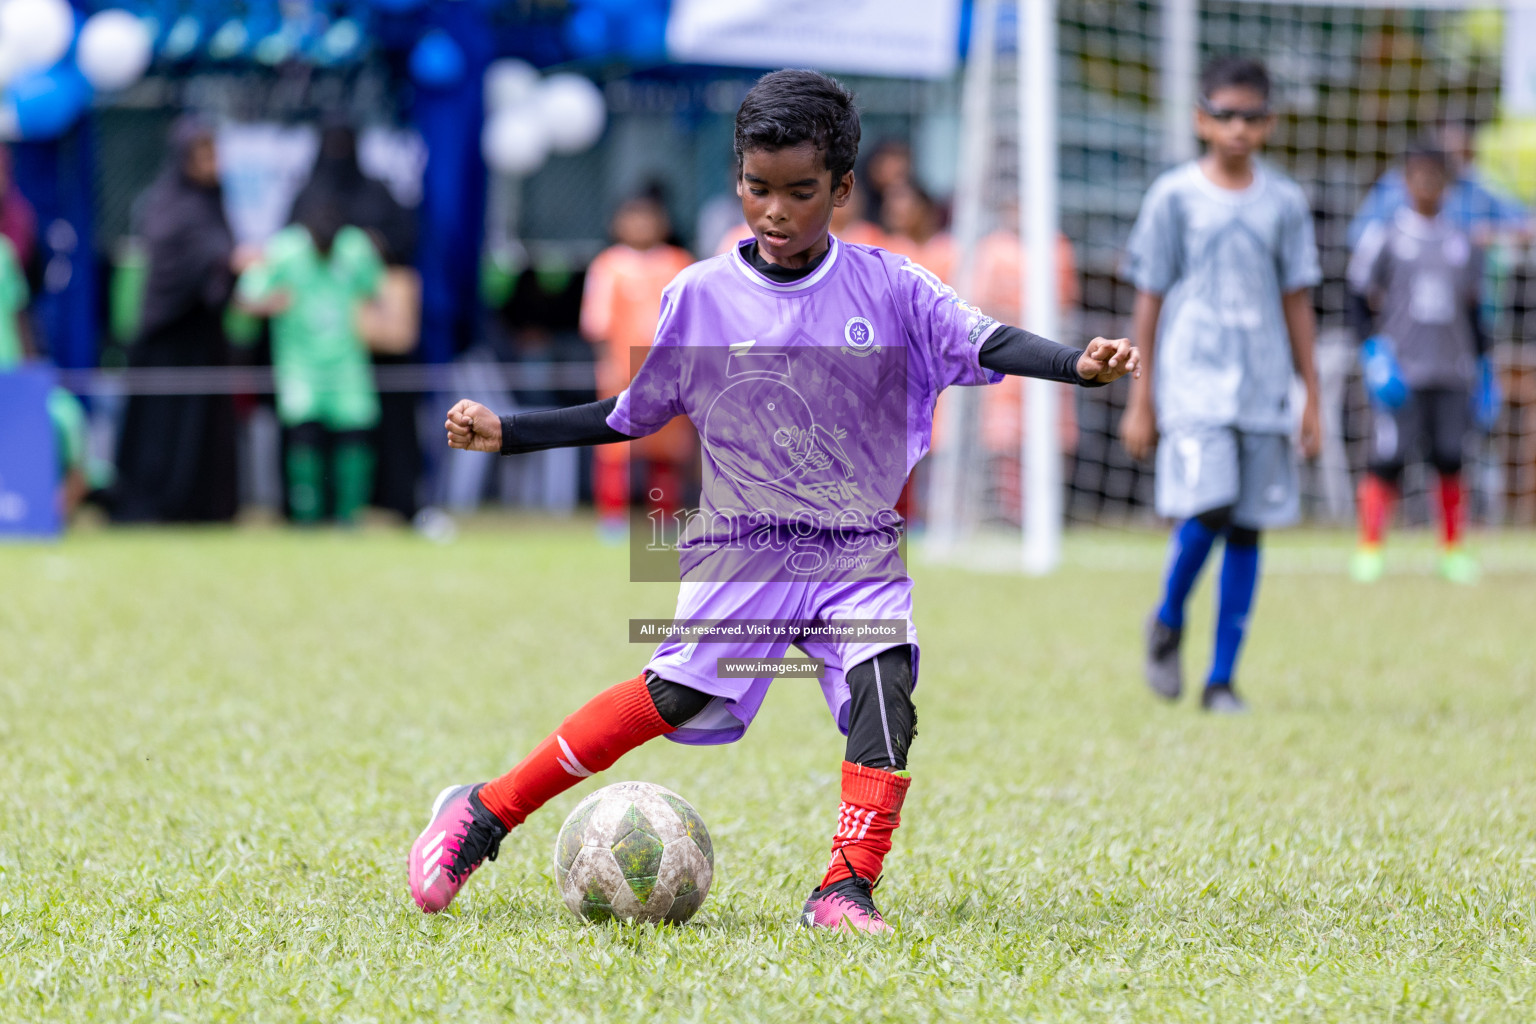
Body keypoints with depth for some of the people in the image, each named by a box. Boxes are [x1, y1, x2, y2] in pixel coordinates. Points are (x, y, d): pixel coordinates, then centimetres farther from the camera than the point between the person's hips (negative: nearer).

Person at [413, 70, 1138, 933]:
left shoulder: (891, 288, 0)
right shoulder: (699, 297, 3)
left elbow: (982, 342, -12)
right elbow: (630, 415, 14)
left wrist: (1079, 364, -31)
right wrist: (505, 433, 9)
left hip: (860, 554, 1)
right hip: (742, 549, -1)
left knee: (884, 682, -25)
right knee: (678, 692, -17)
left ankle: (846, 890, -27)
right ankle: (484, 815, -8)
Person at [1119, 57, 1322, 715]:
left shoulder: (1284, 203, 8)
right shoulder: (1174, 197, 1)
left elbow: (1297, 303, 12)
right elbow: (1149, 298, 4)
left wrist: (1312, 398, 9)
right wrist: (1140, 401, 2)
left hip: (1264, 387, 3)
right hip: (1193, 380, -3)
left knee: (1247, 528, 1)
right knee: (1205, 509, -18)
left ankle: (1222, 679, 8)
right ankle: (1167, 623, 11)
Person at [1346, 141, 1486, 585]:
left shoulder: (1462, 242, 12)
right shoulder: (1383, 236, 1)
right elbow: (1358, 297, 2)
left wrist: (1482, 365, 14)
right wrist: (1374, 348, -11)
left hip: (1452, 373, 3)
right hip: (1400, 371, -3)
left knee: (1450, 460, 3)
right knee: (1387, 460, -8)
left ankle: (1452, 550, 12)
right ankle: (1370, 549, -1)